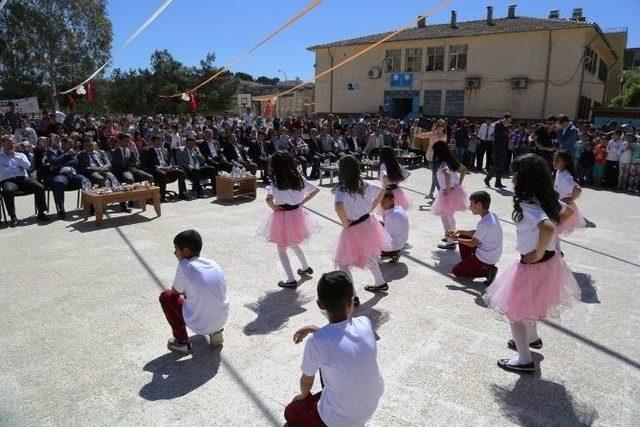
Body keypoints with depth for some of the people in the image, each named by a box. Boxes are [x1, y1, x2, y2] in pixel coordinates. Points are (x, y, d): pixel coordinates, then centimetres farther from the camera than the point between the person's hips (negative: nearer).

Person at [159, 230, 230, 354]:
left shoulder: (184, 266, -13)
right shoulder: (214, 265, 3)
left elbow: (175, 292, 2)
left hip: (199, 326, -5)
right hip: (222, 321, 6)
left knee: (165, 296, 11)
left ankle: (182, 342, 15)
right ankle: (215, 332, 20)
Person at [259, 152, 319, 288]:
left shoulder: (276, 183, -17)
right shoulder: (299, 179, -2)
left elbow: (269, 199, -32)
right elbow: (316, 190, 5)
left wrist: (273, 207, -13)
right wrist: (303, 202, 7)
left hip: (283, 217, -6)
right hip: (297, 214, 6)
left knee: (282, 249, 10)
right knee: (293, 244, 30)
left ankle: (291, 279, 11)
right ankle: (306, 267, 43)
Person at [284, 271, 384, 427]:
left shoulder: (316, 341, -27)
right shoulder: (365, 323, -16)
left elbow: (307, 380, -7)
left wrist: (303, 394, 14)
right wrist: (315, 329, 6)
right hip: (372, 405, 4)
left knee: (290, 413, 23)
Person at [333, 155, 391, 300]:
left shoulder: (341, 188, -21)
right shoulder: (362, 184, -1)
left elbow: (339, 207, -40)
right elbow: (381, 191, 12)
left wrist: (345, 223, -22)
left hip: (352, 230, -7)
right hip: (368, 224, 7)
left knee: (342, 263, 8)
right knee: (369, 256, 29)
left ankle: (352, 296, 6)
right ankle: (381, 283, 44)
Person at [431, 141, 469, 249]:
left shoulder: (442, 164, -19)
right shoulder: (452, 160, 5)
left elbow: (447, 174, -39)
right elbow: (464, 169, 16)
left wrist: (448, 189, -28)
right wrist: (459, 184, 12)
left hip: (448, 193, -9)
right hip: (456, 190, 9)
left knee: (445, 216, 4)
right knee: (450, 215, 23)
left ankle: (450, 242, 8)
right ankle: (451, 236, 37)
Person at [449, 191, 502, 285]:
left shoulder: (484, 223, -29)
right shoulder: (492, 215, -1)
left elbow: (473, 243, -17)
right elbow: (476, 233, 9)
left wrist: (457, 239, -4)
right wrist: (459, 231, 3)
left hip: (485, 259, -9)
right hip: (493, 255, 9)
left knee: (456, 271, 2)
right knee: (463, 237, 17)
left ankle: (486, 271, -5)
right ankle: (467, 264, 22)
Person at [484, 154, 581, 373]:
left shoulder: (527, 203, -26)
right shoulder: (545, 198, 1)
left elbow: (548, 227, -43)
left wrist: (537, 253, -26)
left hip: (533, 265, -9)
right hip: (549, 259, 9)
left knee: (513, 310, 7)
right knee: (527, 305, 30)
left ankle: (525, 360, 19)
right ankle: (532, 338, 51)